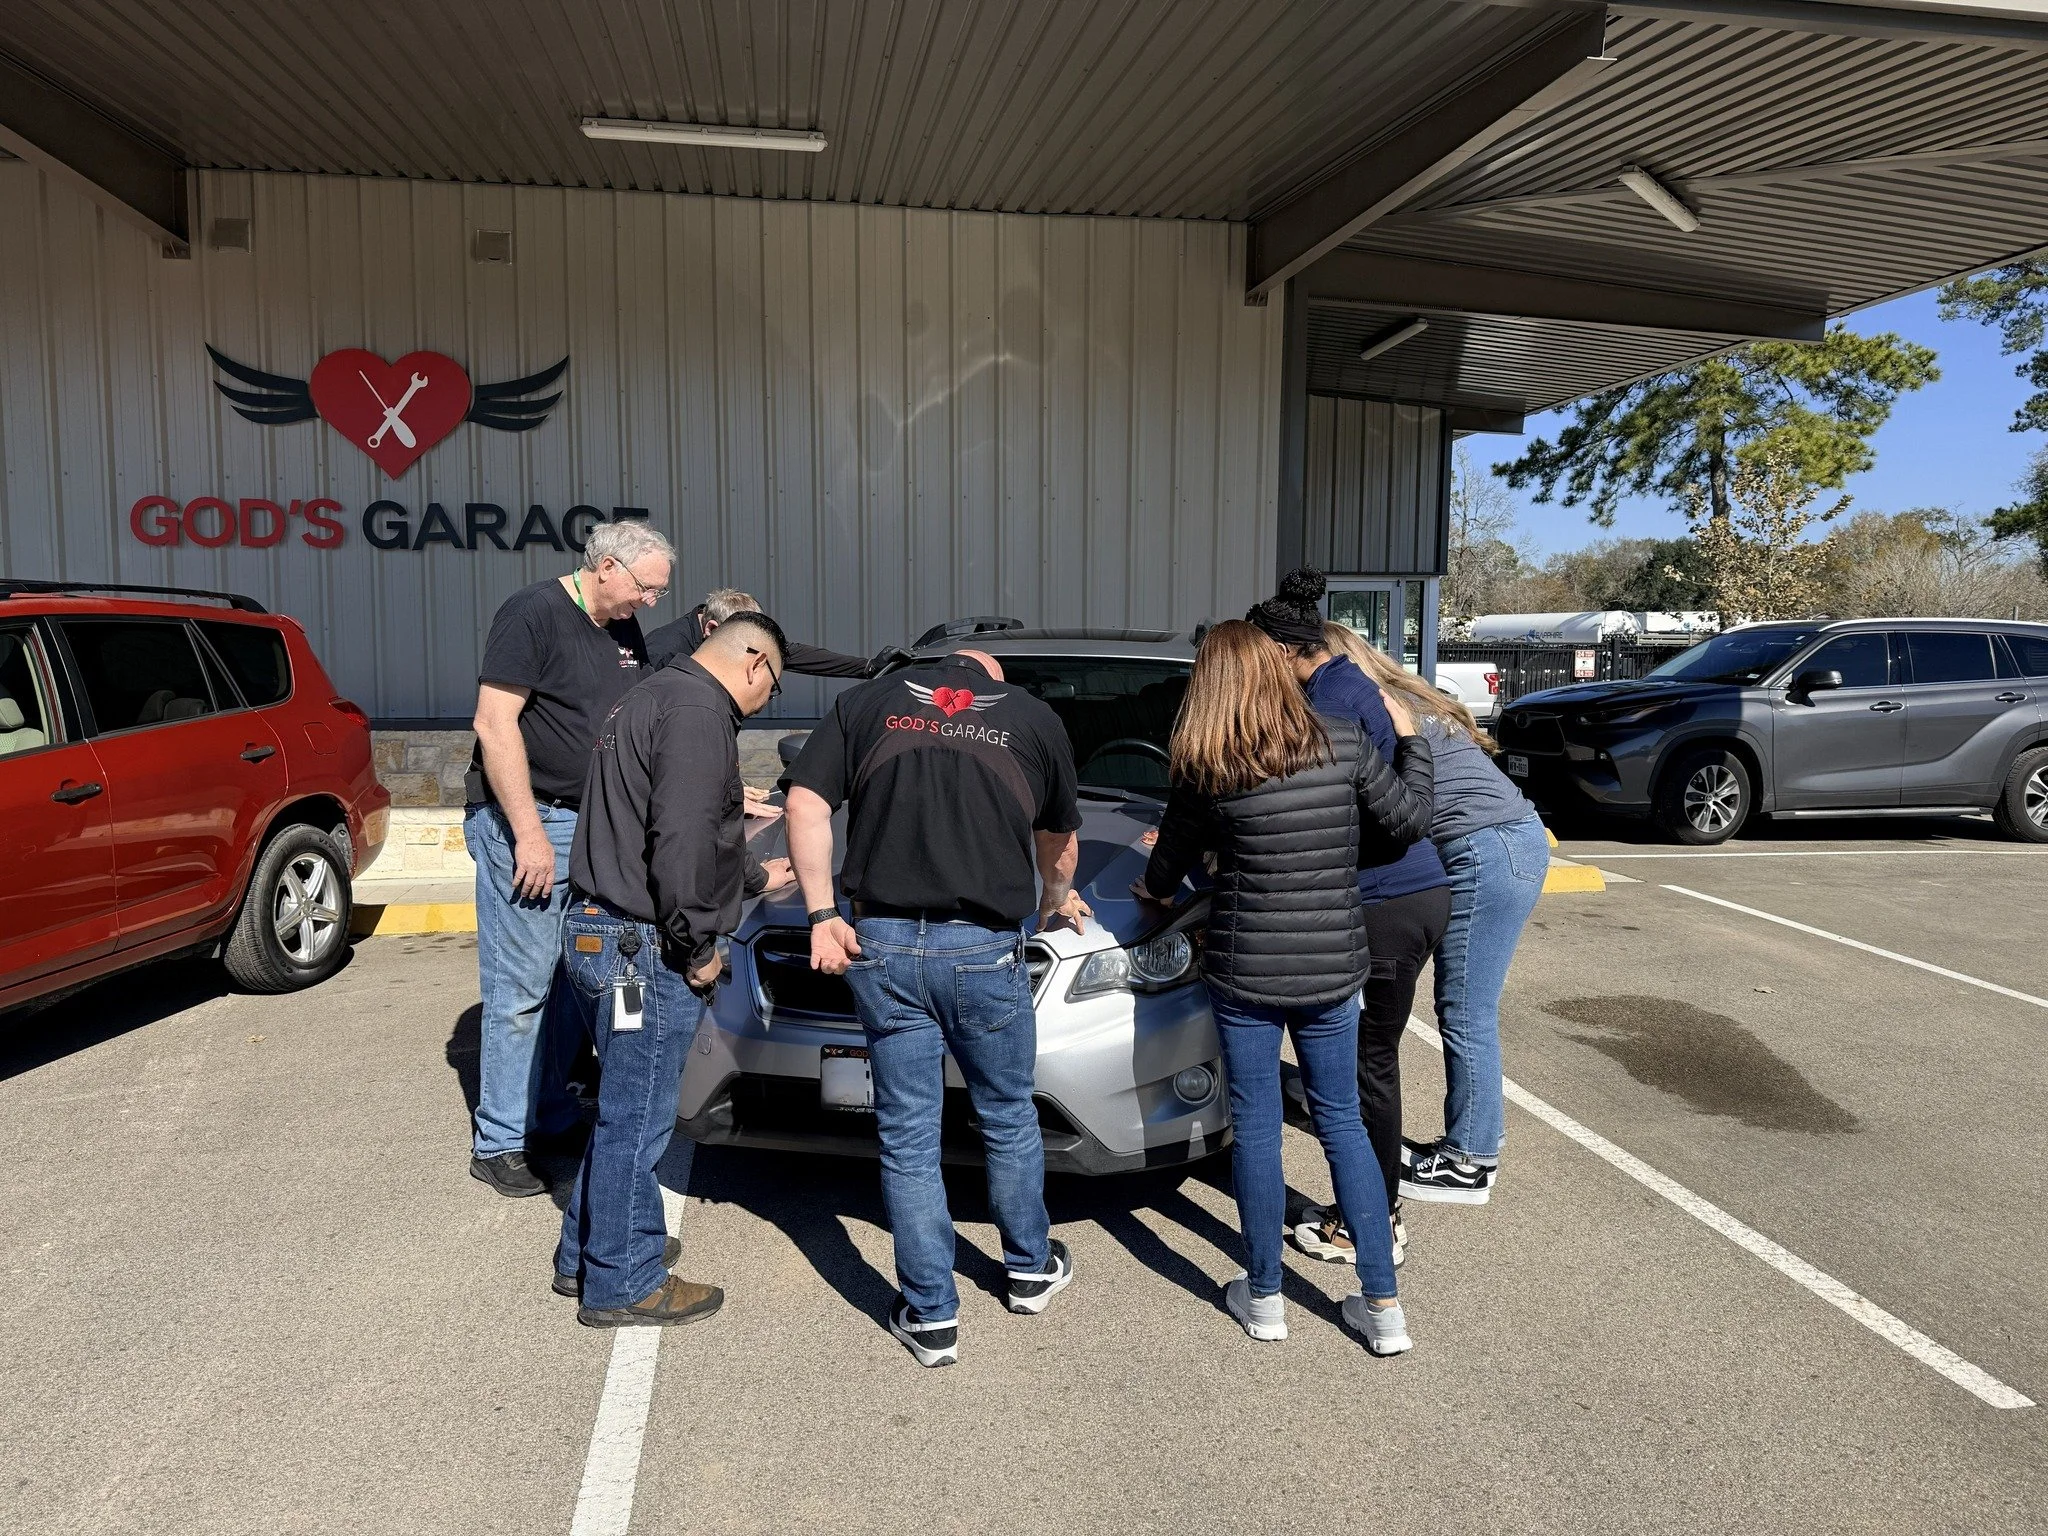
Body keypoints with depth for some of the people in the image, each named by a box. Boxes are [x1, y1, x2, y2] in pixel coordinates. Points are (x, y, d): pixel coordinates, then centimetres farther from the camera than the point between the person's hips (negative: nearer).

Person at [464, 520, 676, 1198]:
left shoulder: (625, 631, 13)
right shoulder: (533, 613, -11)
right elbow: (494, 724, -17)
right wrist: (529, 832, -20)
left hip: (594, 826, 8)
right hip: (522, 823, -7)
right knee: (521, 988, -2)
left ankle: (552, 1119, 23)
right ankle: (498, 1142, 10)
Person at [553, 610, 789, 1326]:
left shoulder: (655, 696, 18)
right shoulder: (696, 712, -17)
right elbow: (681, 838, -26)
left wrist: (753, 875, 32)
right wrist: (698, 948, -17)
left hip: (598, 931, 11)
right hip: (642, 948, -11)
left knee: (623, 1110, 22)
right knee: (636, 1119, 2)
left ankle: (585, 1256, 36)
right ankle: (624, 1285, 17)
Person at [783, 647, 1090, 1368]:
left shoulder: (868, 700, 11)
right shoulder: (1035, 718, 11)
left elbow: (805, 802, 0)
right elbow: (1060, 841, 24)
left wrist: (823, 914, 1)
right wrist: (1056, 899, 44)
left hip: (882, 945, 0)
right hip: (985, 950, 0)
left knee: (908, 1138, 10)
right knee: (1009, 1120, 21)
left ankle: (931, 1318, 17)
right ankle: (1031, 1269, 38)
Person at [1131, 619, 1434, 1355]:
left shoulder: (1205, 771, -9)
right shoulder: (1345, 744, -7)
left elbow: (1169, 862, 5)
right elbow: (1410, 819, 3)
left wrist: (1151, 891, 29)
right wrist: (1411, 737, 18)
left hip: (1243, 973, -2)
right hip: (1332, 969, 2)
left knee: (1255, 1129, 11)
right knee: (1343, 1124, 14)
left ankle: (1264, 1296, 23)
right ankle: (1383, 1306, 18)